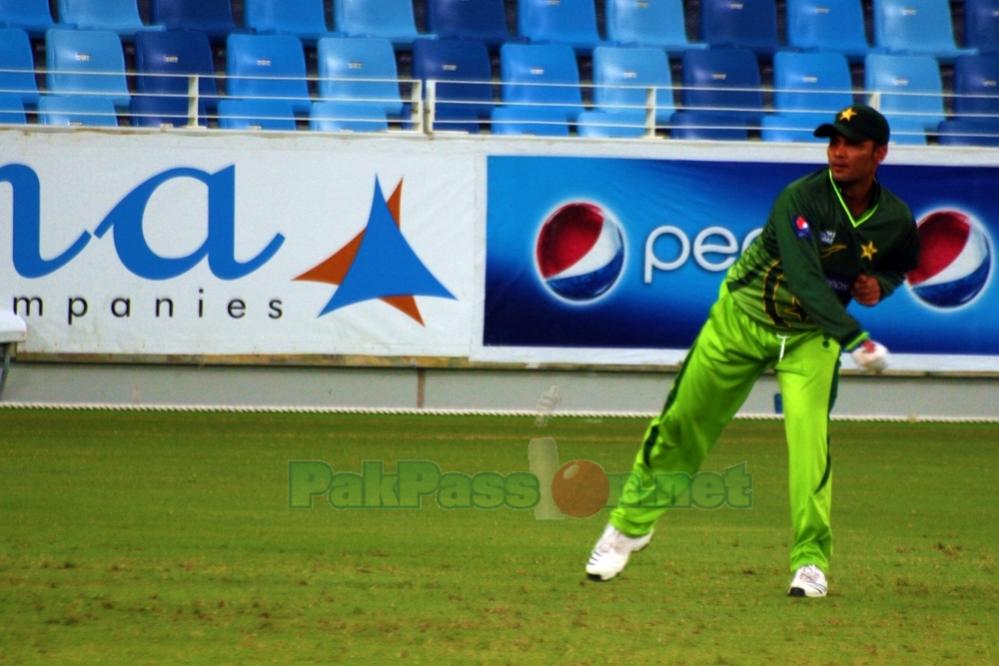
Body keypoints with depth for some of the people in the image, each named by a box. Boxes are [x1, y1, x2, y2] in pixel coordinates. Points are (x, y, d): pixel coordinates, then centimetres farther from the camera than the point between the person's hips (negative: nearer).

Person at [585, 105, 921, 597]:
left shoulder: (896, 220, -11)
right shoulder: (800, 200, -27)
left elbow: (903, 263, 14)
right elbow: (804, 279, -39)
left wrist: (880, 283, -11)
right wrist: (854, 338, -52)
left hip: (811, 336, 2)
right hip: (742, 319, -2)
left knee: (809, 434, -21)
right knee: (681, 425, 6)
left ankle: (810, 558, -13)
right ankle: (630, 525, 26)